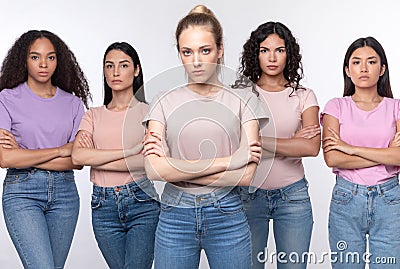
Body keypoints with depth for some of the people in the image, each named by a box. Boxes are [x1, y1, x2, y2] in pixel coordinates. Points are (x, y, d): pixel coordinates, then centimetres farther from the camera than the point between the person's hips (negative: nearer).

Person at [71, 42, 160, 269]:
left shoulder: (149, 112, 1)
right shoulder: (94, 115, 10)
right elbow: (77, 156, -6)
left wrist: (95, 159, -9)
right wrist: (130, 150, -13)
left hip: (142, 202, -3)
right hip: (104, 206, 3)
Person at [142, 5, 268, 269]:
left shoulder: (243, 100, 0)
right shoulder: (165, 102, 2)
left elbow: (246, 174, -9)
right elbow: (154, 169, -12)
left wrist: (178, 170, -10)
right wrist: (226, 161, -14)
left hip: (227, 216, 0)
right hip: (175, 217, 1)